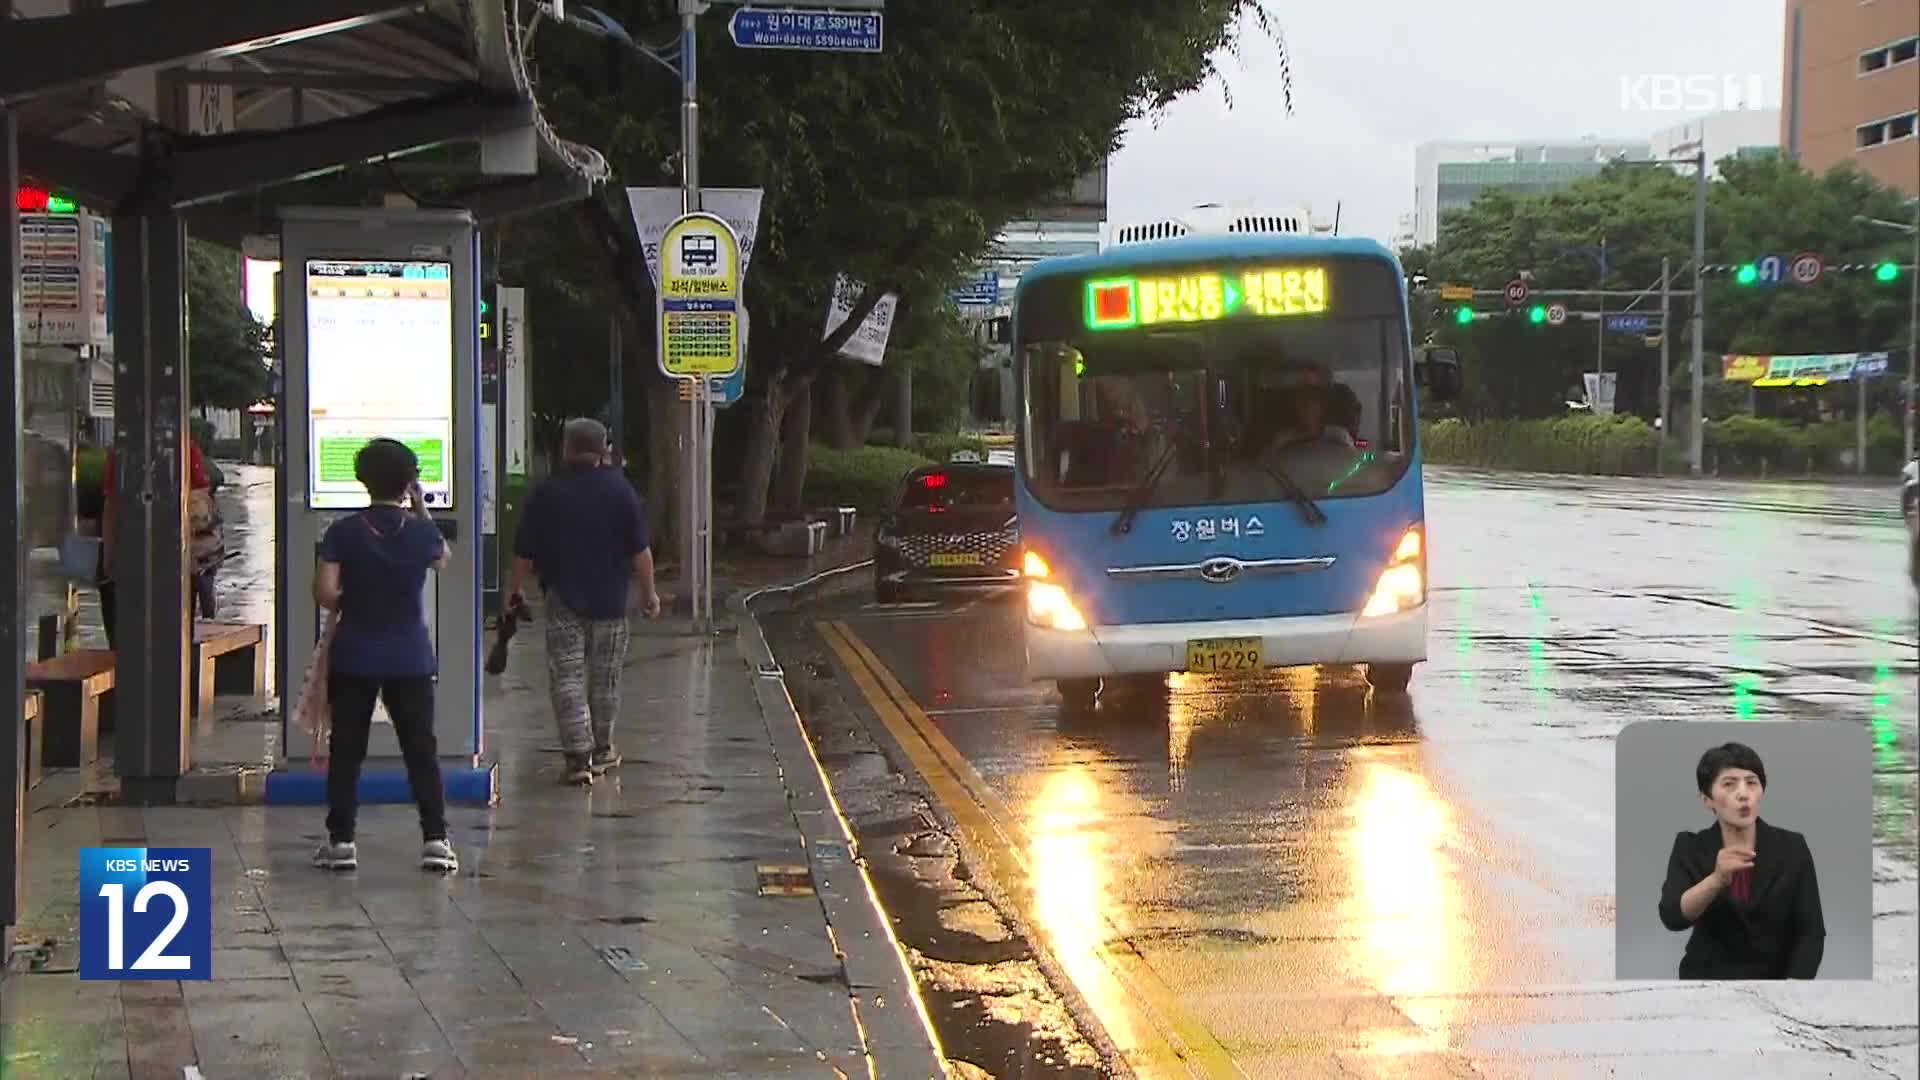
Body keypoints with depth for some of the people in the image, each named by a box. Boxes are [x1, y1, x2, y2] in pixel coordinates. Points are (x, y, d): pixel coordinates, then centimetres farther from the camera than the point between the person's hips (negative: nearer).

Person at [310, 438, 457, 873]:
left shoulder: (344, 532, -9)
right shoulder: (422, 532, -4)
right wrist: (421, 510, 19)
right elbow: (443, 558, 19)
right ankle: (435, 838, 1)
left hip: (354, 658, -1)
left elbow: (324, 593, -14)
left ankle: (340, 840, 8)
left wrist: (346, 602, 7)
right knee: (421, 749, 6)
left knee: (346, 751, 8)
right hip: (411, 659, 1)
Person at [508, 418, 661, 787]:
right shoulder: (621, 490, -2)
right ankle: (601, 750, 26)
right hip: (611, 601, 2)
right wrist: (648, 592, 9)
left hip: (564, 600, -2)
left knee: (567, 678, -2)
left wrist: (515, 589, 16)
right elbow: (640, 549, -2)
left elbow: (525, 553, 0)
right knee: (605, 678, 15)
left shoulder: (546, 494, -4)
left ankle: (578, 757, -11)